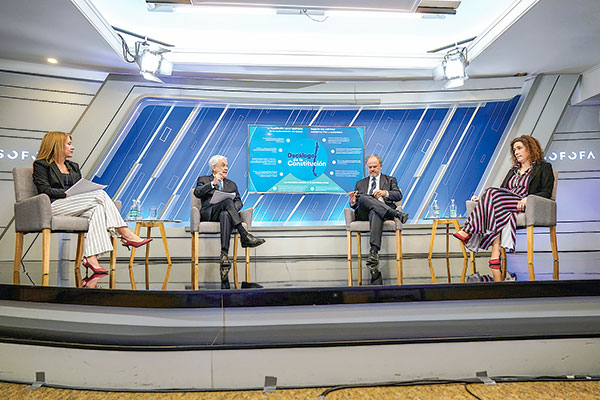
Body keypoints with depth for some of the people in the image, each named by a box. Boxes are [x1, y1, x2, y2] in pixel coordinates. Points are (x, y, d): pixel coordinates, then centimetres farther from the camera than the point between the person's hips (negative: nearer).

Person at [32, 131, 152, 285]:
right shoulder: (41, 165, 9)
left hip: (75, 206, 6)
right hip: (54, 206, -6)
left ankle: (91, 258, -41)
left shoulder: (74, 166, 29)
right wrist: (67, 194, -16)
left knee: (97, 208, -31)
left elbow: (82, 188, 22)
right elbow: (44, 189, -5)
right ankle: (125, 234, -28)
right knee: (100, 194, -26)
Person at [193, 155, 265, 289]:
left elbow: (239, 202, 16)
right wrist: (213, 183, -11)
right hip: (209, 213, -2)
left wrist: (232, 208, -7)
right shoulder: (203, 180, 21)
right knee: (228, 201, -34)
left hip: (226, 213, 2)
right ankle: (244, 236, -47)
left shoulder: (231, 184, 30)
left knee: (226, 215, -38)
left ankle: (224, 255, -50)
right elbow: (197, 193, -1)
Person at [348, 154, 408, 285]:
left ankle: (374, 252, -54)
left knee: (375, 213, -41)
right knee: (364, 198, -33)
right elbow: (355, 205, 24)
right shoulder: (360, 183, 32)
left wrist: (385, 193, -12)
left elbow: (399, 195, 8)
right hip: (363, 214, 2)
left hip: (382, 211, -2)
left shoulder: (390, 180, 27)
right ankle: (397, 214, -40)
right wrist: (353, 202, -1)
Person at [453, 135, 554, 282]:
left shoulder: (544, 168, 15)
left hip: (525, 207, -5)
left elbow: (546, 193, 1)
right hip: (506, 206, 5)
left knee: (492, 193, -30)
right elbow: (501, 190, 25)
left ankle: (468, 232, -34)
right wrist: (483, 198, 6)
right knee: (499, 213, -34)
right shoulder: (513, 170, 34)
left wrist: (528, 199, -20)